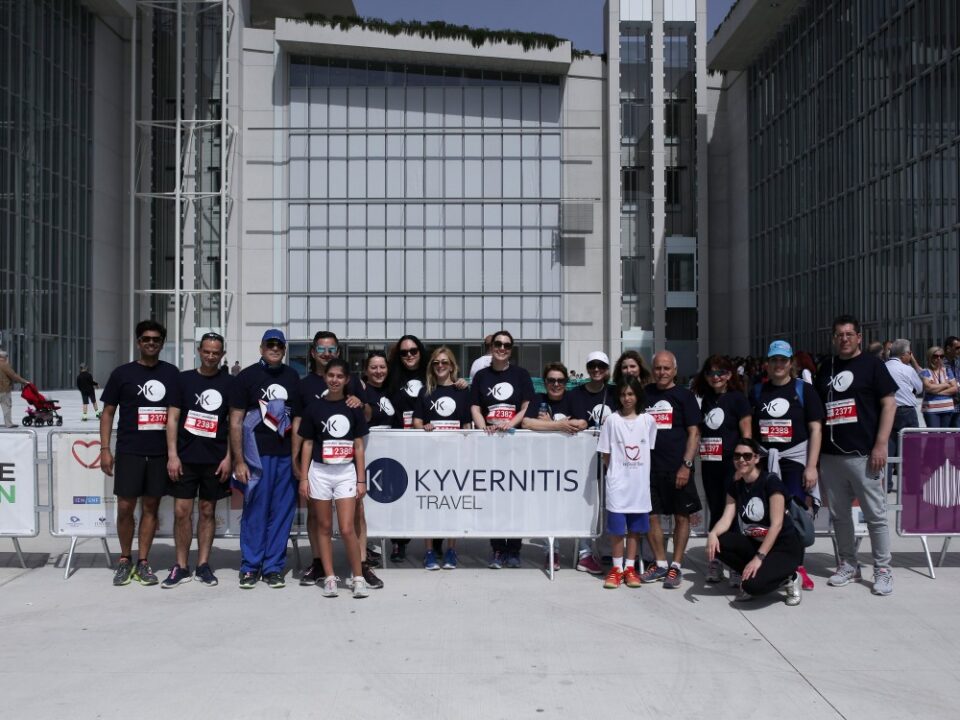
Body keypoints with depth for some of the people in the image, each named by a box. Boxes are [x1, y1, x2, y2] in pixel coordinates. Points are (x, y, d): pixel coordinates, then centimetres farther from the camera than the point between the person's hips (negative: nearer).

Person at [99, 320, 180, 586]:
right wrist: (105, 449, -2)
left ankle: (143, 562, 14)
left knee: (151, 506, 6)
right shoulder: (122, 373, 3)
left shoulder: (172, 373, 8)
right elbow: (108, 412, 5)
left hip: (161, 452, 2)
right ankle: (125, 560, 16)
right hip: (129, 452, -2)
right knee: (125, 507, -1)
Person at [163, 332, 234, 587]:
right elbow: (172, 418, 2)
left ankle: (203, 565, 17)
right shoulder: (184, 379, 3)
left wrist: (228, 457, -2)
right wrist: (172, 455, -5)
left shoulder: (229, 383, 4)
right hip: (185, 457, 0)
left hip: (215, 459, 0)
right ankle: (181, 567, 11)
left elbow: (234, 423, 5)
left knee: (208, 510, 8)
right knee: (181, 510, 0)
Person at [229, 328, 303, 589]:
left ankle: (273, 567, 14)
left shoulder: (292, 377, 11)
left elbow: (297, 420, 13)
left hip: (286, 456, 3)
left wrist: (297, 458, 5)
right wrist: (238, 461, -7)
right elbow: (235, 421, -1)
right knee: (255, 512, 0)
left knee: (282, 513, 4)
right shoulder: (247, 376, 1)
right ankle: (250, 567, 12)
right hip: (257, 454, -3)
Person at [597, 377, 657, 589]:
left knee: (635, 527, 8)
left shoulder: (648, 421, 2)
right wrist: (617, 471, -1)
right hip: (617, 483, -2)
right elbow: (605, 455, 1)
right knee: (617, 527, 1)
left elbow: (651, 450, 9)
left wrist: (641, 470, 3)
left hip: (640, 483, 2)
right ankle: (617, 568, 13)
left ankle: (630, 567, 19)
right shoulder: (612, 420, -3)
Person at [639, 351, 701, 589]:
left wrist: (686, 465, -11)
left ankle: (676, 566, 14)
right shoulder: (644, 394, 9)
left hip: (678, 468, -3)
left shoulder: (684, 396, 1)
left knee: (681, 516, 3)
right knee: (651, 516, 6)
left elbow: (694, 433, -3)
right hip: (650, 467, 3)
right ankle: (660, 564, 20)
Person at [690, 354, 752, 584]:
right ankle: (715, 561, 16)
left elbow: (747, 433, -4)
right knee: (715, 511, 10)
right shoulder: (704, 399, 12)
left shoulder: (737, 398, -2)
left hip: (731, 464, -5)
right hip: (709, 464, 5)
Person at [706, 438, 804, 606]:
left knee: (753, 584, -30)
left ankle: (789, 578, 1)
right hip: (754, 543, 6)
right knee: (716, 545, -20)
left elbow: (776, 524, -21)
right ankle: (748, 575, 1)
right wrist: (713, 534, -29)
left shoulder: (771, 481, -15)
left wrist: (759, 557, -28)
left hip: (785, 547, -6)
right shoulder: (736, 486, 3)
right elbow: (726, 519, -6)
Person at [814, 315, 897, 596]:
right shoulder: (826, 368, 14)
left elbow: (889, 404, -4)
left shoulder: (872, 364, 0)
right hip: (830, 455, 5)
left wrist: (880, 445, -12)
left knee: (875, 515, 0)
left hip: (863, 455, -5)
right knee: (839, 515, 11)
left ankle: (883, 570, 10)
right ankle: (848, 565, 23)